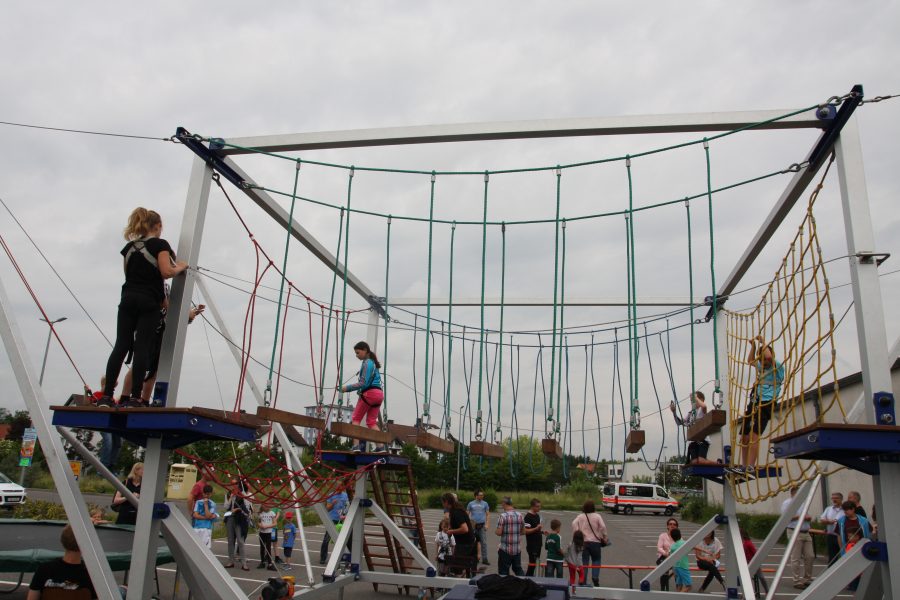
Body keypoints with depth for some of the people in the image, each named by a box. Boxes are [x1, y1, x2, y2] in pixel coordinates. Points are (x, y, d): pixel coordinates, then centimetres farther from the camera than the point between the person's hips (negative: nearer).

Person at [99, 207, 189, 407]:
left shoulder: (129, 247, 16)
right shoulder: (160, 244, -2)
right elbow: (166, 272, -13)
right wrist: (180, 267, 6)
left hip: (128, 299, 5)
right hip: (149, 302, -5)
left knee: (121, 346, 3)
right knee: (142, 347, -6)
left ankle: (106, 396, -1)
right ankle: (134, 397, -9)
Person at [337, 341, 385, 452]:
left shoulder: (367, 363, -8)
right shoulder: (373, 362, 20)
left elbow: (363, 383, -15)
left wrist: (347, 388, -12)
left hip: (369, 393, -9)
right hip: (379, 393, 9)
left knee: (356, 418, 1)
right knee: (371, 421, 10)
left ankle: (356, 445, -8)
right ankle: (380, 446, 0)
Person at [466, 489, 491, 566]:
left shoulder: (485, 504, 5)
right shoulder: (471, 504, 4)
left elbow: (488, 514, 4)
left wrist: (487, 524, -6)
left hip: (482, 525, 0)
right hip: (473, 525, 0)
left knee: (484, 542, -3)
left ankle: (484, 559, 1)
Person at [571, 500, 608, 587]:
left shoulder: (580, 516, 2)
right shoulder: (597, 516, -4)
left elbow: (574, 524, -10)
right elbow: (603, 527, -10)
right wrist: (604, 538, 3)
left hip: (583, 541, 2)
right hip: (595, 541, -2)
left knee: (584, 562, 7)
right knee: (596, 560, 12)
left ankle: (583, 580, 3)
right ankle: (595, 577, -3)